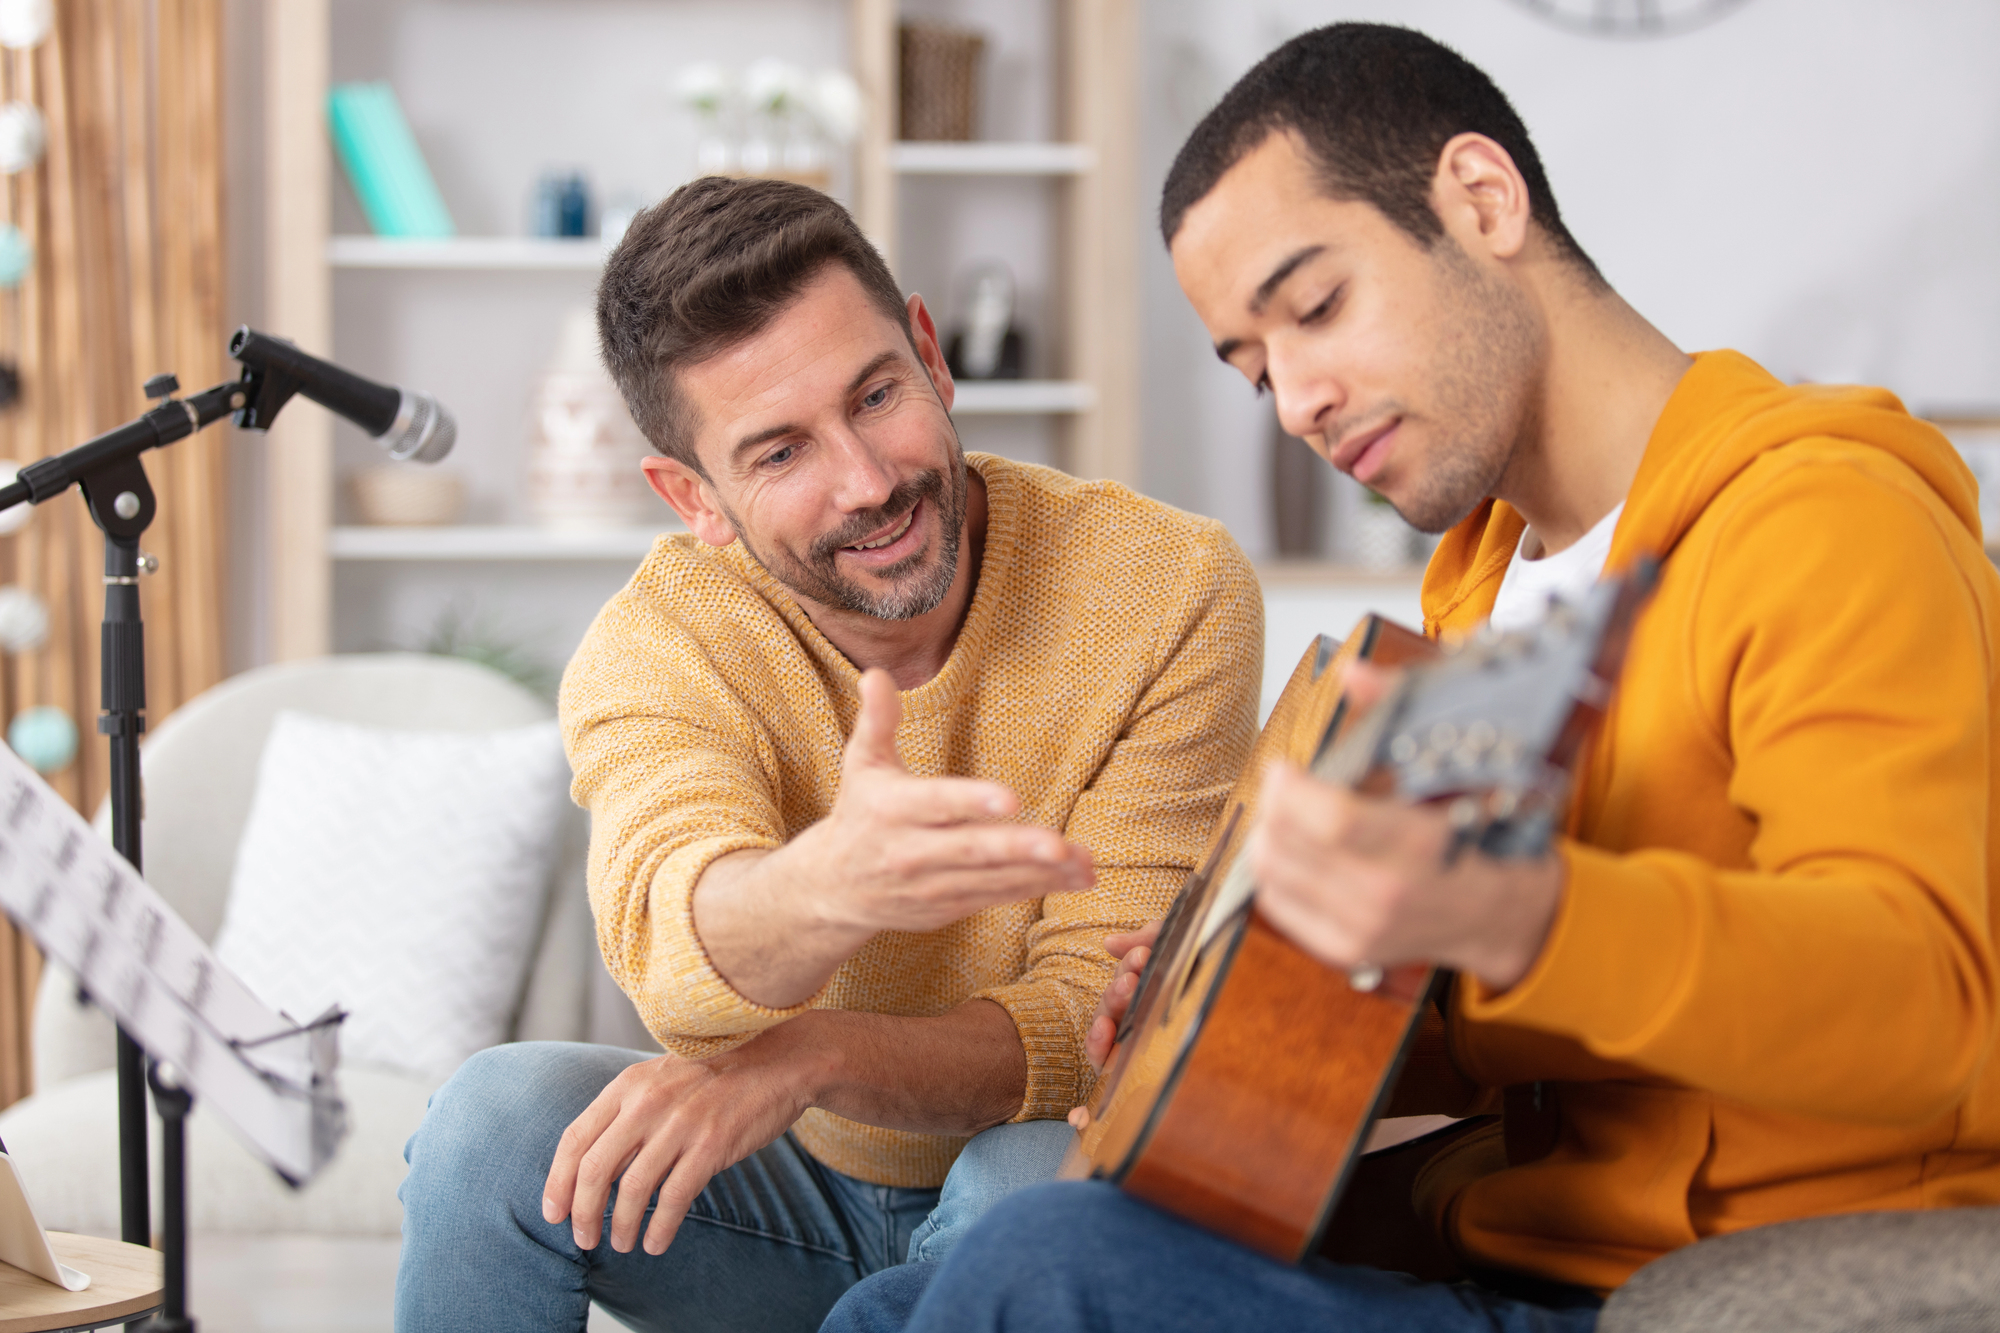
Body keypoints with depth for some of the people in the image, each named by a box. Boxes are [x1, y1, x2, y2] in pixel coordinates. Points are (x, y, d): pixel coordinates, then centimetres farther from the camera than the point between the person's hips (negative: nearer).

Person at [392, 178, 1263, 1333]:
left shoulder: (1172, 592, -18)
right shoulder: (654, 646, -15)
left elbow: (1113, 1013, -22)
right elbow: (672, 943, -36)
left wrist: (808, 1057, -40)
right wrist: (832, 884, -61)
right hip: (791, 1194, 2)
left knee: (1041, 1180, -35)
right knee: (499, 1117, -25)